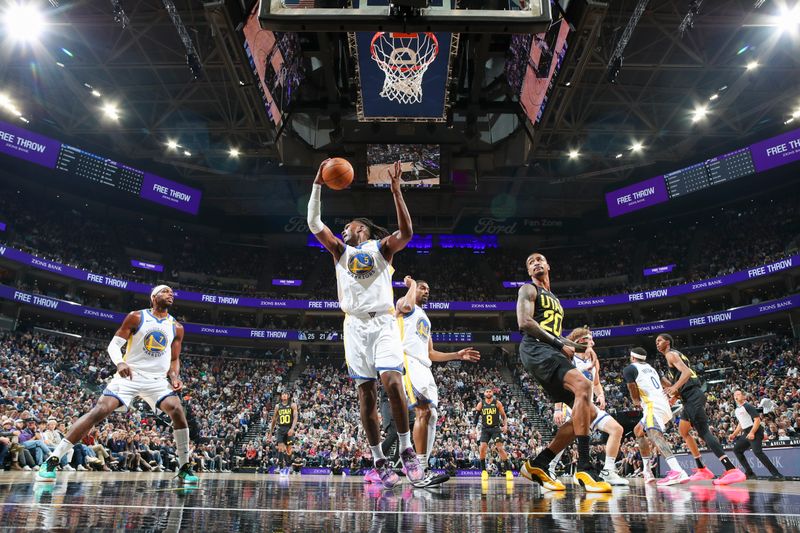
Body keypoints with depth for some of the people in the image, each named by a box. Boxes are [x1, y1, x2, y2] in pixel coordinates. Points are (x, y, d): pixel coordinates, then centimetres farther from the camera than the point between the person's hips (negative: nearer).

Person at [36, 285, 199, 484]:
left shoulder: (177, 328, 6)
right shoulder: (136, 317, -3)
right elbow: (114, 344, -4)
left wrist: (174, 376, -8)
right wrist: (120, 362, -25)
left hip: (158, 379, 2)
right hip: (129, 375, -2)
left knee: (177, 410, -19)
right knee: (100, 411, -18)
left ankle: (184, 468, -8)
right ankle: (52, 460, -5)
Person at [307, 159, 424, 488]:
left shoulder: (382, 246, 11)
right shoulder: (340, 250, 18)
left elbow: (406, 232, -9)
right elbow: (314, 223, 7)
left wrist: (396, 192, -13)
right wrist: (318, 184, 2)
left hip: (383, 322, -3)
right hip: (355, 325, 3)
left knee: (391, 381, -20)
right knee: (365, 393, -1)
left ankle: (407, 451, -6)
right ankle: (379, 461, 6)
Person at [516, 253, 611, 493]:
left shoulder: (555, 300, 33)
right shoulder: (528, 289, 8)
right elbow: (524, 322, -9)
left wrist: (580, 346, 17)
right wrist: (558, 343, -12)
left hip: (553, 354, 9)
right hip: (535, 349, -9)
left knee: (588, 412, 1)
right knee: (583, 384, -32)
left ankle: (538, 464, 2)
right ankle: (584, 468, -33)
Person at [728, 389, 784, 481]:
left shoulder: (748, 406, -9)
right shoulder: (737, 410, 17)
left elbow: (757, 420, -17)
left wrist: (752, 433, -26)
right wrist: (734, 434, 22)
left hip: (755, 431, -10)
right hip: (746, 433, 10)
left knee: (757, 452, -25)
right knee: (736, 449, 8)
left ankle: (777, 474, -23)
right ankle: (750, 473, 10)